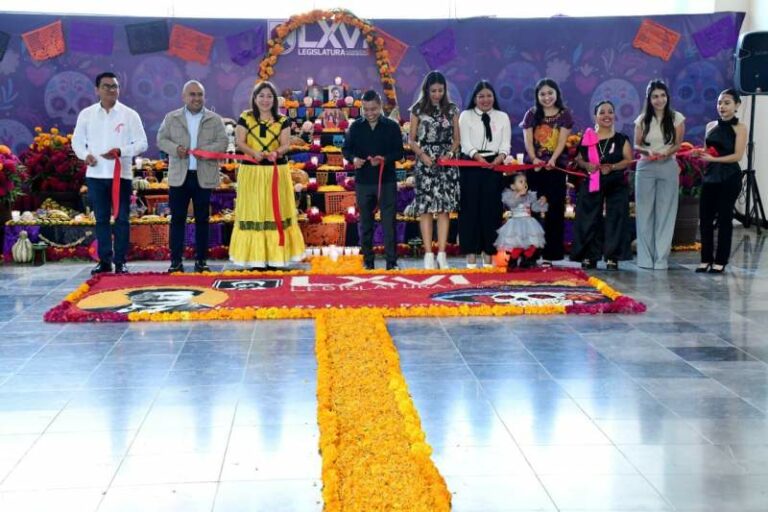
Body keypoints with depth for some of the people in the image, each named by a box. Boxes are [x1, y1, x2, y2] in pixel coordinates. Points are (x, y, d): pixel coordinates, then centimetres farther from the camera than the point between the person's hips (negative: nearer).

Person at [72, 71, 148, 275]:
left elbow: (142, 143, 0)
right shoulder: (86, 114, 7)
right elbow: (77, 140, 12)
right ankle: (104, 260, 13)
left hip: (121, 174, -2)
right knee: (101, 219, 7)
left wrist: (121, 151, -17)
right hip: (95, 174, 2)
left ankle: (120, 262, 6)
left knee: (121, 219, 0)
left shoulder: (129, 114, 1)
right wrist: (85, 154, -10)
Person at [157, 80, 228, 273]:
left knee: (202, 219, 5)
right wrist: (175, 148, -15)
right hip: (179, 176, 0)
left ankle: (201, 261, 12)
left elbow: (222, 143, -2)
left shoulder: (215, 119, 6)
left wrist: (204, 151, -19)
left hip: (204, 176, 0)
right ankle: (176, 261, 4)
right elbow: (161, 139, 5)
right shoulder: (171, 118, 8)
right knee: (177, 219, 0)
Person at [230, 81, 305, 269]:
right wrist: (254, 153, -24)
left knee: (276, 212, 1)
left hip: (276, 172, 1)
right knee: (254, 212, -1)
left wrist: (276, 152, -26)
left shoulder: (282, 121, 6)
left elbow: (286, 144, -3)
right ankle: (256, 258, 2)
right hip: (252, 171, -1)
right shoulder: (245, 118, 4)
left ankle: (275, 257, 5)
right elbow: (240, 142, -4)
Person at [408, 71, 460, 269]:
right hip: (425, 162, -1)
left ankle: (441, 254, -2)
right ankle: (428, 254, -3)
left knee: (445, 208, -2)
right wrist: (422, 155, -11)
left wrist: (449, 154, -8)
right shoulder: (418, 109, 5)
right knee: (425, 208, -5)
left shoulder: (452, 109, 9)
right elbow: (412, 139, 5)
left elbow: (456, 139, 10)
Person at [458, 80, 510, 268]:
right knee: (471, 208, -3)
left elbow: (506, 143, 5)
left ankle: (488, 255, 7)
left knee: (491, 209, 1)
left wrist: (500, 157, -16)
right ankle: (471, 256, 1)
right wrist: (479, 158, -20)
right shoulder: (466, 116, 7)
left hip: (495, 165, 2)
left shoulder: (502, 117, 14)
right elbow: (466, 143, -4)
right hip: (471, 165, -2)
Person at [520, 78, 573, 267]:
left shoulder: (564, 114, 6)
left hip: (556, 166, -1)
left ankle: (549, 255, 0)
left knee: (554, 210, -2)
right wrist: (534, 159, -15)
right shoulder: (531, 114, 10)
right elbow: (528, 140, 2)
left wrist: (552, 159, -19)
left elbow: (562, 141, -3)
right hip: (534, 166, 1)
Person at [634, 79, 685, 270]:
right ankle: (645, 257, 8)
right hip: (645, 168, 1)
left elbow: (679, 144, 2)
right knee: (644, 213, 2)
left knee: (665, 212, 1)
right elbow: (636, 145, 5)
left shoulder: (676, 118, 2)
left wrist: (667, 152, -18)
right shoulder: (642, 119, 5)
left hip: (668, 168, -1)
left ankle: (661, 258, 5)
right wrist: (647, 151, -15)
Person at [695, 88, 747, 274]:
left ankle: (720, 261, 9)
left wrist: (714, 159, -18)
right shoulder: (711, 126, 12)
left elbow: (737, 155, -11)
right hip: (710, 176, 5)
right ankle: (706, 259, 13)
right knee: (705, 217, 3)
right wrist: (700, 153, -3)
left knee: (724, 218, 1)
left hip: (729, 178, -5)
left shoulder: (739, 128, -3)